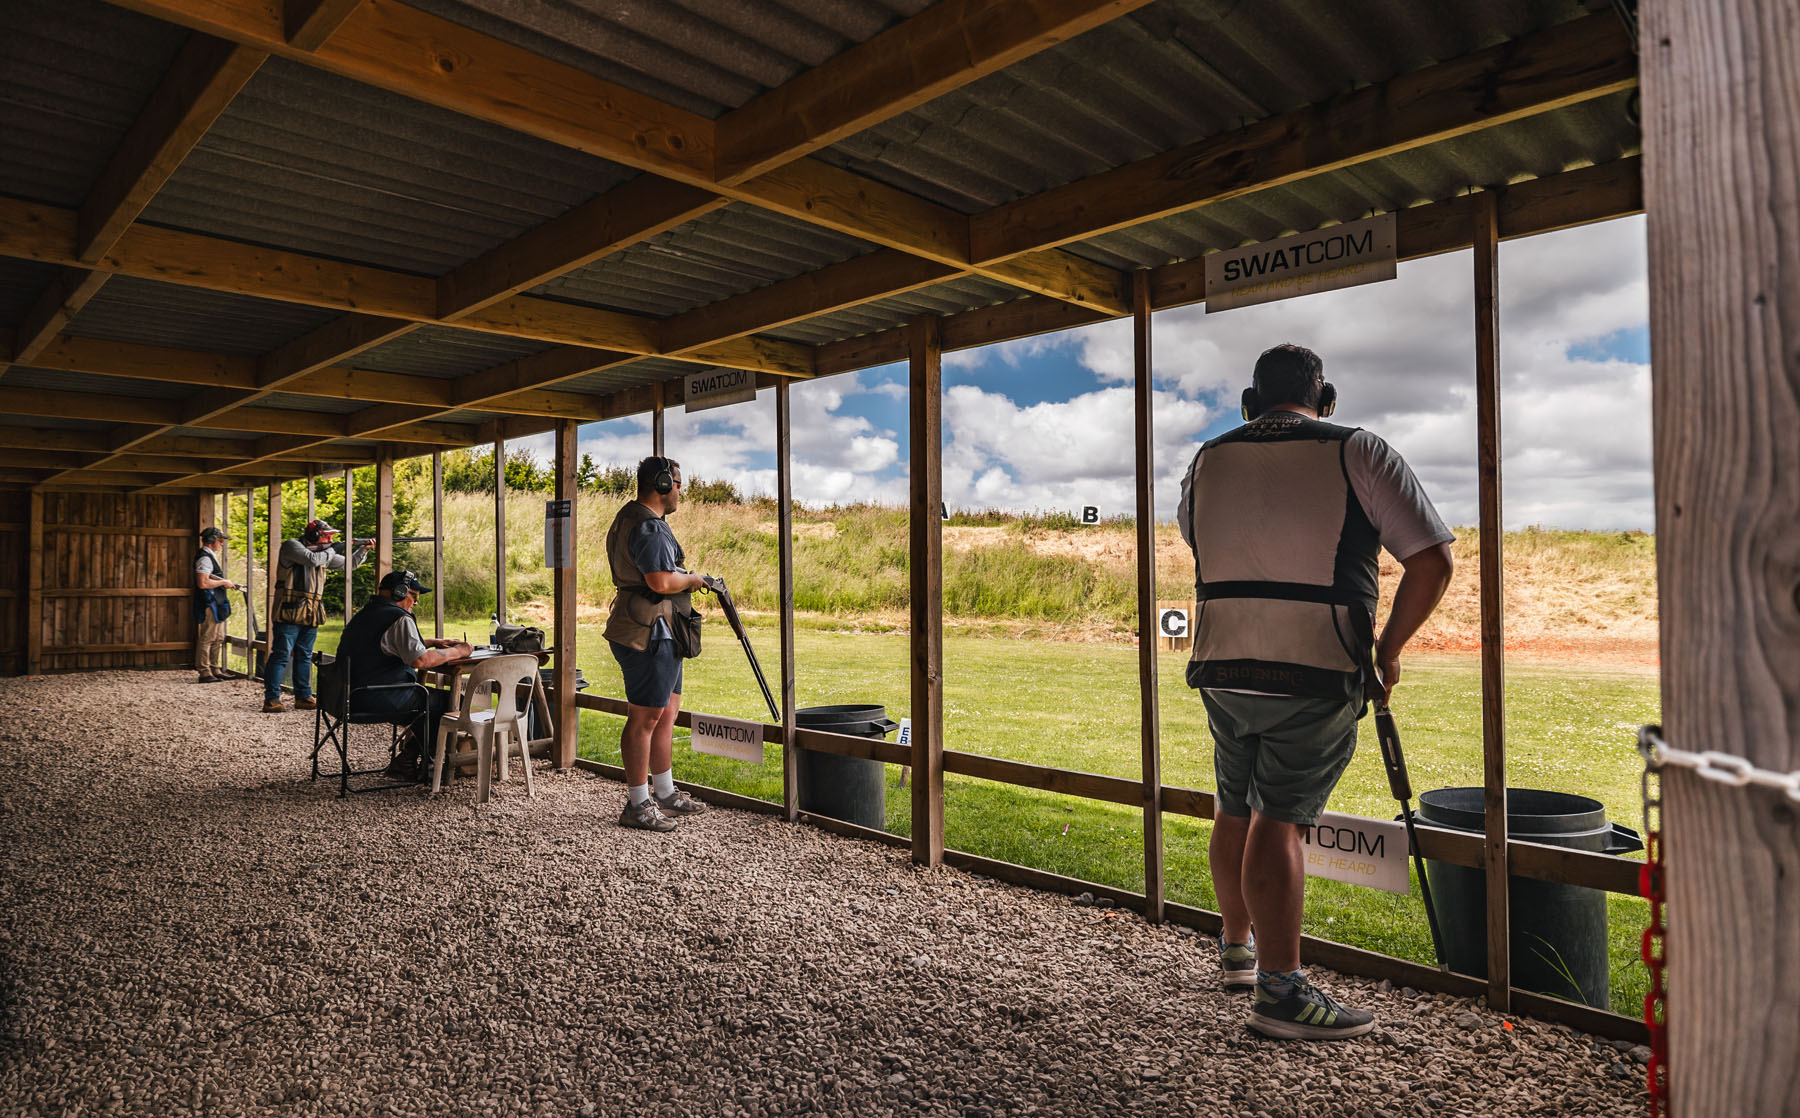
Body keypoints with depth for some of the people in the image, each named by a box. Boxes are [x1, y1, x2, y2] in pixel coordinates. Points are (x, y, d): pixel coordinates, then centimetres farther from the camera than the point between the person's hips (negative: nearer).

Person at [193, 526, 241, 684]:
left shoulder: (211, 556, 19)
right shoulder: (205, 558, -14)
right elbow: (202, 583, -24)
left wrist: (225, 583, 14)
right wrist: (223, 582, -14)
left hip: (216, 604, 11)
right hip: (209, 605, -11)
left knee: (218, 638, 14)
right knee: (207, 638, -7)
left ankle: (215, 669, 21)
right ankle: (205, 673, -4)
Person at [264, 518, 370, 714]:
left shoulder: (324, 553, 15)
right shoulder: (292, 546, -4)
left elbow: (349, 564, 25)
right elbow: (312, 559, -21)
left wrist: (363, 549, 13)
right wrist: (330, 551, -6)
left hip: (311, 615, 7)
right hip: (290, 612, -7)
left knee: (304, 656, 12)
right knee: (281, 656, -7)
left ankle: (303, 697, 18)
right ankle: (271, 700, -4)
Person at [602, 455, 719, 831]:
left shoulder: (633, 518, 18)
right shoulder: (648, 526, -17)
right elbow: (662, 581, -27)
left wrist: (684, 579, 13)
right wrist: (694, 579, -10)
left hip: (658, 633, 11)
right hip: (648, 633, -11)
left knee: (667, 712, 17)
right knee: (645, 717, -4)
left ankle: (665, 793, 27)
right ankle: (637, 806, 5)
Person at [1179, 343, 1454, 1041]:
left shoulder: (1208, 460, 9)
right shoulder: (1359, 454, -2)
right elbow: (1431, 561, -6)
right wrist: (1389, 649, 3)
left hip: (1221, 667, 4)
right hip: (1317, 675, -4)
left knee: (1235, 811, 18)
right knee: (1279, 820, -3)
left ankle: (1237, 947, 35)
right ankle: (1281, 990, -1)